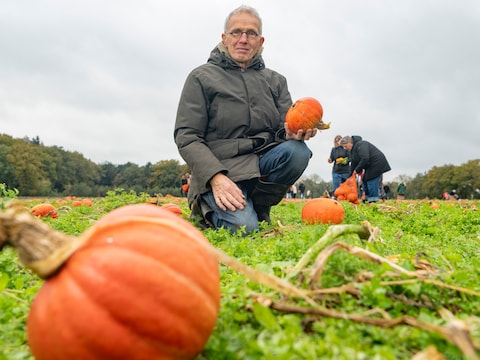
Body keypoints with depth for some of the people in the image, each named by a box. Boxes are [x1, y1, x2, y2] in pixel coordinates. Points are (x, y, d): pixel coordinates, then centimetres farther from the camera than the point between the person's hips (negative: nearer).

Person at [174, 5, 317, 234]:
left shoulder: (275, 80, 16)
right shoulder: (201, 77, 4)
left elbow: (285, 128, 8)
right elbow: (186, 138, -4)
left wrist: (293, 133, -20)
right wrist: (215, 177, -21)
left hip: (263, 160, 4)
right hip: (219, 167, -4)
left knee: (297, 150, -27)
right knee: (243, 227, -28)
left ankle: (257, 206, -6)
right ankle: (208, 209, 5)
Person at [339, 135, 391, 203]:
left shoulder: (360, 145, -20)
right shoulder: (353, 150, 13)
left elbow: (365, 159, -32)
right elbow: (354, 163, 16)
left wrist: (357, 170, -22)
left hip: (376, 165, -11)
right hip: (370, 167, 11)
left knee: (372, 184, -12)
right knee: (365, 182, 13)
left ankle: (373, 201, -9)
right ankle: (366, 200, 19)